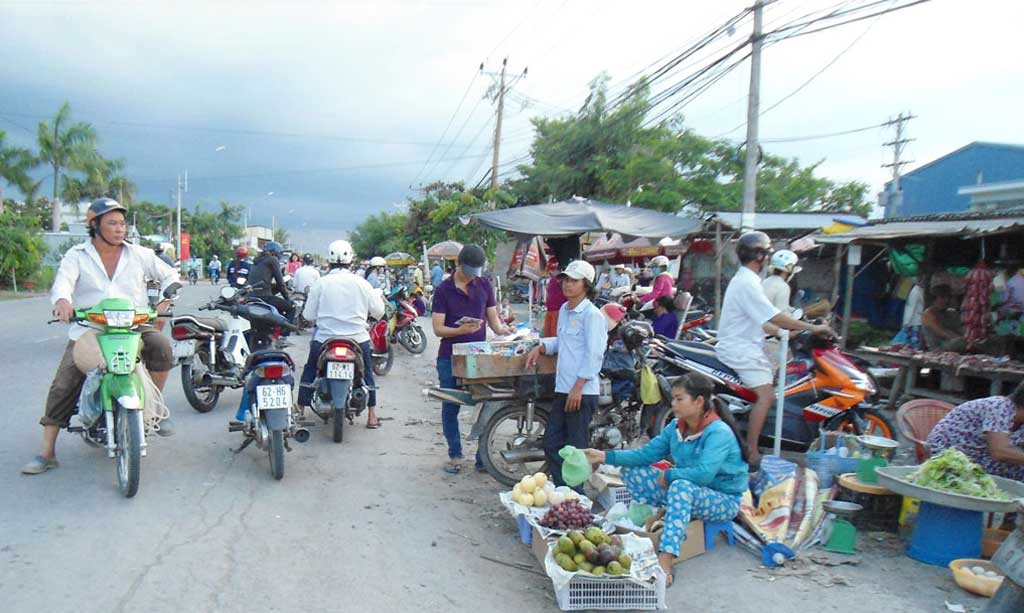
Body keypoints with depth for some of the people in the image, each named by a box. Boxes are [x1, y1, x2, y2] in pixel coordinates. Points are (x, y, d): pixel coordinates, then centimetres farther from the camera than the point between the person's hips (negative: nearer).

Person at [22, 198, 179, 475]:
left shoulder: (139, 254, 9)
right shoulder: (77, 255, 4)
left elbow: (170, 275, 17)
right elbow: (63, 281, -13)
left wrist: (164, 303, 0)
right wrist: (62, 301, -37)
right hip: (88, 330, 0)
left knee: (161, 345, -29)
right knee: (62, 387, -5)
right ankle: (47, 453, 6)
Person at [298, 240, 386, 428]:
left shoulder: (320, 283, -6)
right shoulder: (361, 283, -4)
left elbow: (308, 315, -3)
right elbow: (378, 311, 1)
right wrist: (378, 296, 21)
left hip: (325, 339, 0)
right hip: (358, 339, 1)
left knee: (309, 371, 20)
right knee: (367, 372, 18)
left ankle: (300, 411, 22)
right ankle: (372, 416, 16)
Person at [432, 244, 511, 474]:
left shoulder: (484, 286, 6)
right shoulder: (444, 289, -4)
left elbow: (493, 317, 10)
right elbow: (438, 328, -8)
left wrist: (501, 329, -12)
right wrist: (460, 330, -25)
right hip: (450, 358, -2)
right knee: (450, 408, 6)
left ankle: (483, 456, 14)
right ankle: (455, 455, 21)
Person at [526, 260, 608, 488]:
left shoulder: (592, 314, -12)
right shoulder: (564, 310, 15)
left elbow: (594, 354, -17)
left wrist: (578, 387, -20)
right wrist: (541, 347, 8)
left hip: (582, 392, -9)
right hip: (562, 389, 9)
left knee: (576, 448, 0)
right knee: (551, 443, 13)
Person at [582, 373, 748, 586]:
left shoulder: (719, 432, -23)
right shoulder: (676, 427, -2)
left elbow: (704, 473, -35)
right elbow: (647, 453, 0)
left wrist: (668, 475, -20)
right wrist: (605, 456, -9)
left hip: (724, 500, -7)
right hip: (689, 491, 8)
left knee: (682, 487, -40)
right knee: (632, 471, -3)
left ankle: (665, 564, -42)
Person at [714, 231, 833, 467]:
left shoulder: (744, 279, 17)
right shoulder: (747, 283, -18)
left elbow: (759, 320, 22)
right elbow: (774, 317, -22)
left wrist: (783, 333, 17)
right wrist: (813, 328, -16)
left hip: (742, 347, 11)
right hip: (740, 349, -11)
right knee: (766, 395, -19)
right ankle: (751, 453, -18)